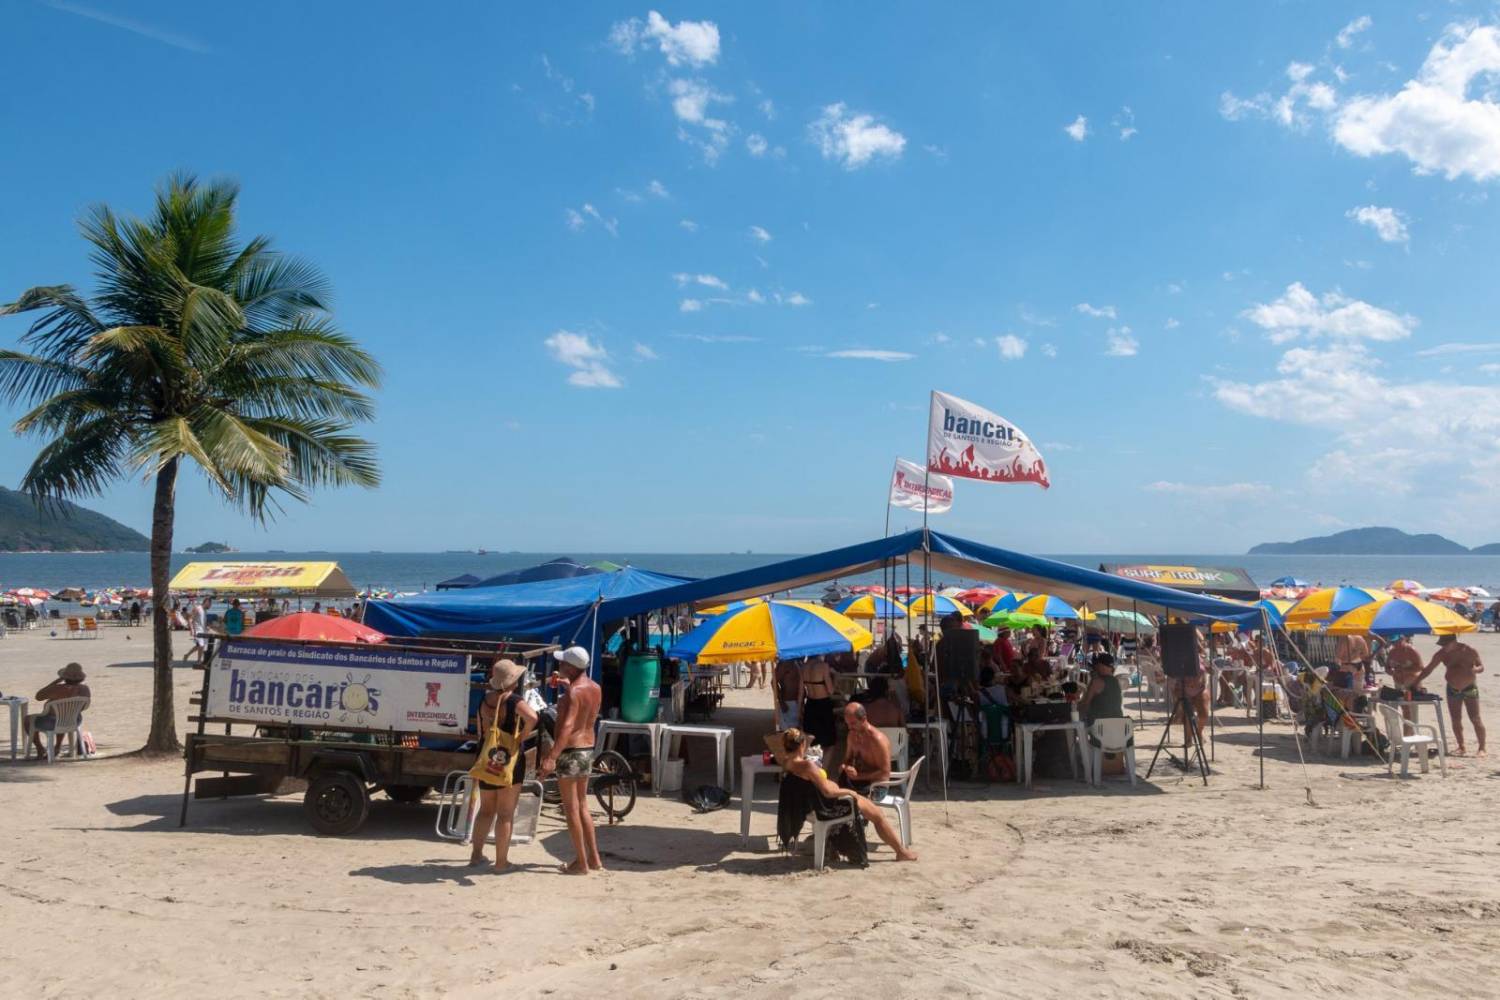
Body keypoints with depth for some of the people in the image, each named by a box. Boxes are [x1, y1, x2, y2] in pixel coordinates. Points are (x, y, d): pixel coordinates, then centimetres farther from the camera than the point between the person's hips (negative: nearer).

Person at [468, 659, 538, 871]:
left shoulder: (485, 700, 4)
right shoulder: (514, 701, -15)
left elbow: (480, 731, 14)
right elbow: (532, 717, -34)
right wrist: (521, 737, -19)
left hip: (487, 760, 6)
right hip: (510, 761, -6)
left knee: (486, 810, 20)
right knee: (505, 813, 3)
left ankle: (476, 854, 26)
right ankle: (501, 861, 8)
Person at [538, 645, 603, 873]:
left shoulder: (573, 692, -20)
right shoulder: (594, 687, 6)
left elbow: (567, 726, -32)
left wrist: (552, 757, -39)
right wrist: (566, 684, 28)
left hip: (570, 751, -8)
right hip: (588, 749, 8)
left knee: (571, 809, 1)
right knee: (582, 805, 18)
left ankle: (582, 863, 5)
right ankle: (594, 858, 21)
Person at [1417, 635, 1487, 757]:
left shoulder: (1469, 650, -16)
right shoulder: (1441, 654, -7)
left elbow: (1481, 667, -9)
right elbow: (1428, 669, -3)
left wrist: (1474, 670, -33)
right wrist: (1416, 682, -11)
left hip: (1470, 688, -4)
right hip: (1452, 690, 4)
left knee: (1475, 719, -5)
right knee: (1456, 720, 3)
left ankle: (1482, 748, 2)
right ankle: (1461, 748, 14)